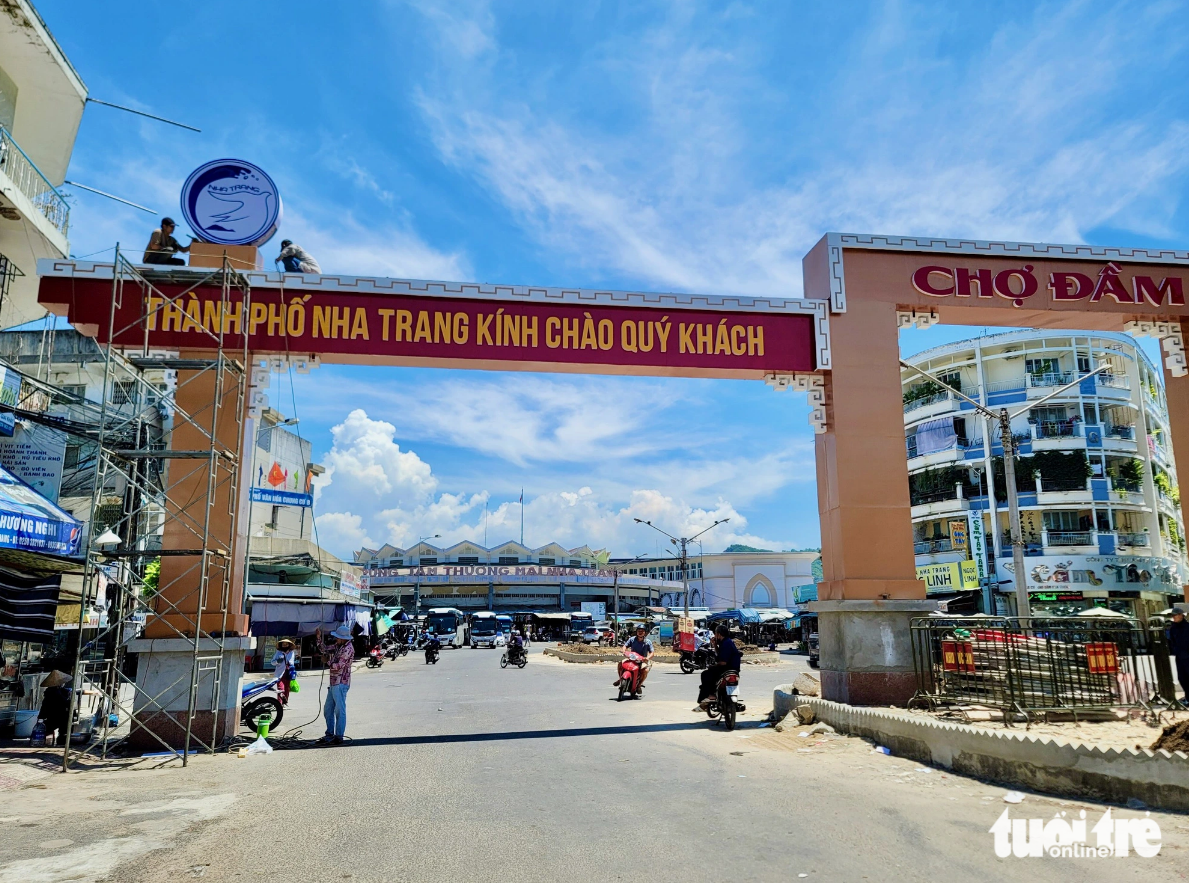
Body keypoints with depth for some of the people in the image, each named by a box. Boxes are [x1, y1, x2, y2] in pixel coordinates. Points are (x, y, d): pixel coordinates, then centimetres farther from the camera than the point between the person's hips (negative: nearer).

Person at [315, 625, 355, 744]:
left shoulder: (348, 649, -17)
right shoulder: (338, 645, 11)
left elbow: (337, 666, -20)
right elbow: (325, 649, 23)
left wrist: (327, 661, -4)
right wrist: (319, 638, 10)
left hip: (341, 684, -10)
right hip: (334, 683, 10)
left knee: (339, 710, -5)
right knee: (328, 709, 16)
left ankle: (339, 737, -1)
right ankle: (330, 734, 25)